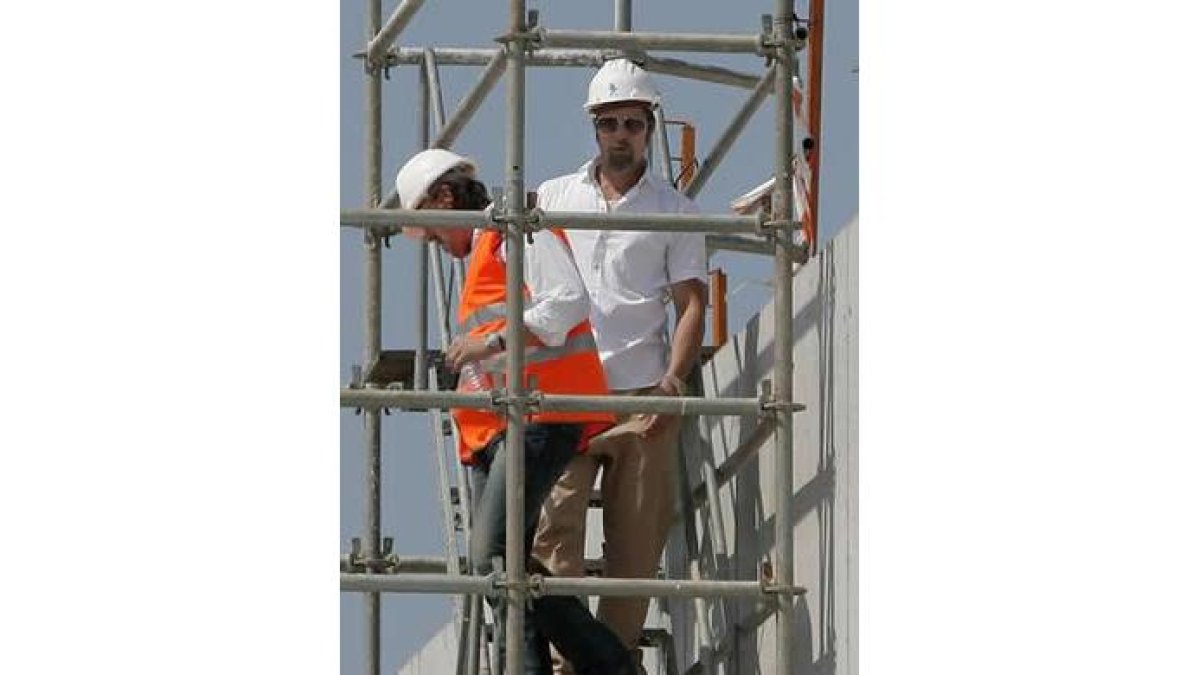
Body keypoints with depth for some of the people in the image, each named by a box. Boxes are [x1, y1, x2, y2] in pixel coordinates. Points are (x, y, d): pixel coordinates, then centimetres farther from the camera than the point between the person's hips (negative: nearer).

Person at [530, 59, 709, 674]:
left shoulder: (674, 212, 10)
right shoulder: (552, 198, 13)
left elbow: (691, 302, 6)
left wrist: (673, 379, -10)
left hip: (643, 394, 0)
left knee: (636, 537, -1)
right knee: (553, 526, -13)